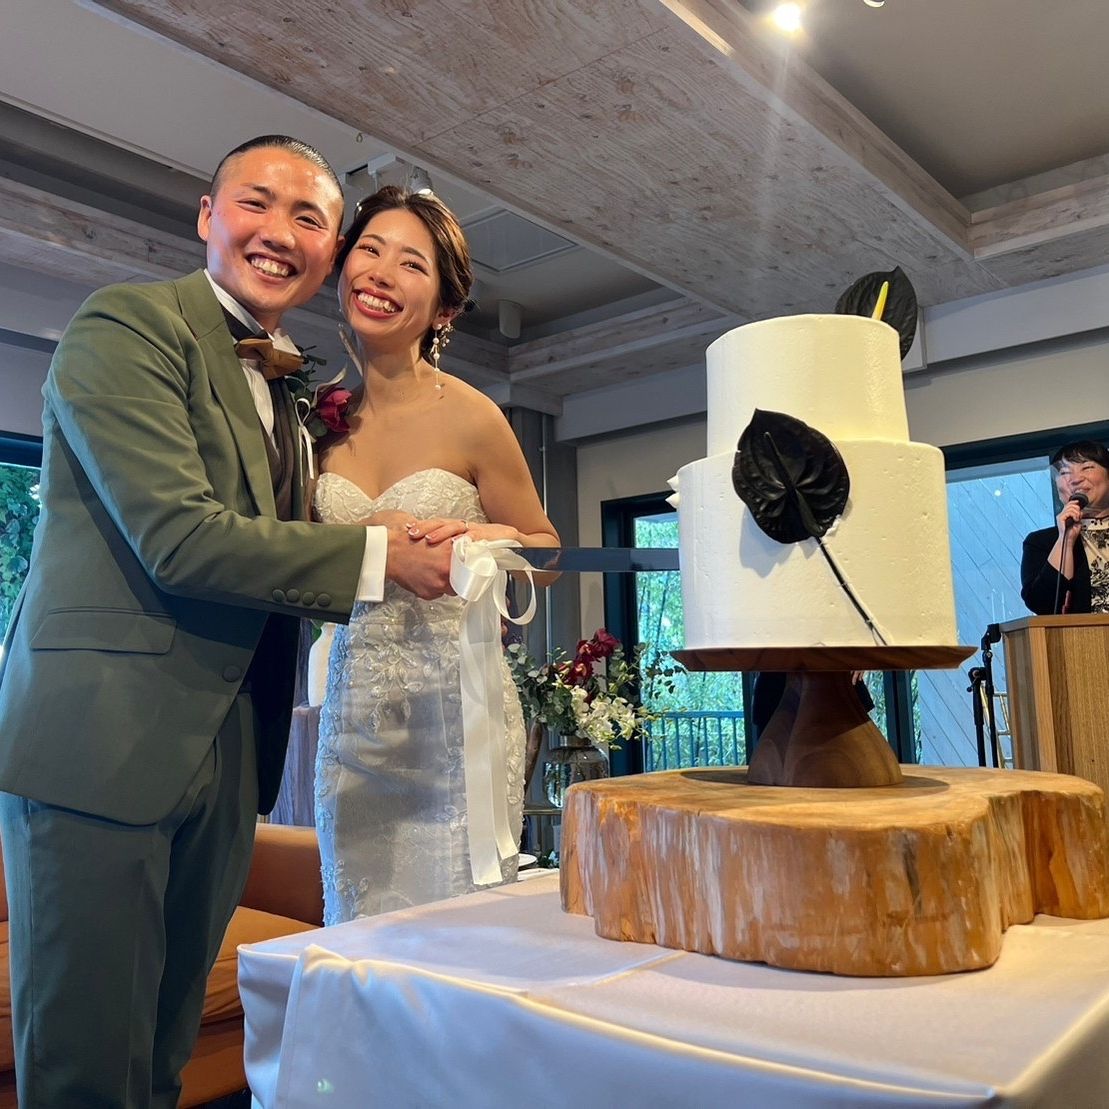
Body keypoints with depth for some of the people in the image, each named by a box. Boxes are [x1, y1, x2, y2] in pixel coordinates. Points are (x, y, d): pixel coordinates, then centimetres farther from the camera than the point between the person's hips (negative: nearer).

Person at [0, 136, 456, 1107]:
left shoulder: (288, 387, 17)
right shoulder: (128, 323, -8)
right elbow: (179, 537, -19)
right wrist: (375, 555, -13)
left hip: (224, 758, 8)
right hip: (106, 737, -7)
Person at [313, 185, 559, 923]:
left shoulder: (469, 417, -8)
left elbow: (547, 552, 3)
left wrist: (487, 536, -17)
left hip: (455, 700, -3)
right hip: (355, 704, 4)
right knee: (361, 925, 13)